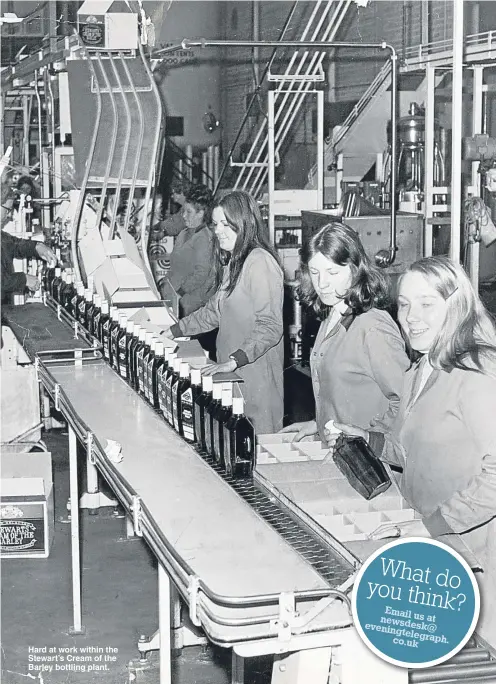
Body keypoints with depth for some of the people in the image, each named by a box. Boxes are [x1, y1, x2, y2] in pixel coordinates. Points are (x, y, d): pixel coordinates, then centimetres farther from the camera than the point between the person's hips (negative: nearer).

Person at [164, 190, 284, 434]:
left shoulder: (260, 262, -15)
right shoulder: (235, 263, 17)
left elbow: (270, 327, -20)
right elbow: (214, 311, 26)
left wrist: (234, 361, -25)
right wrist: (173, 331, 22)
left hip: (256, 374, -9)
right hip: (233, 373, 9)